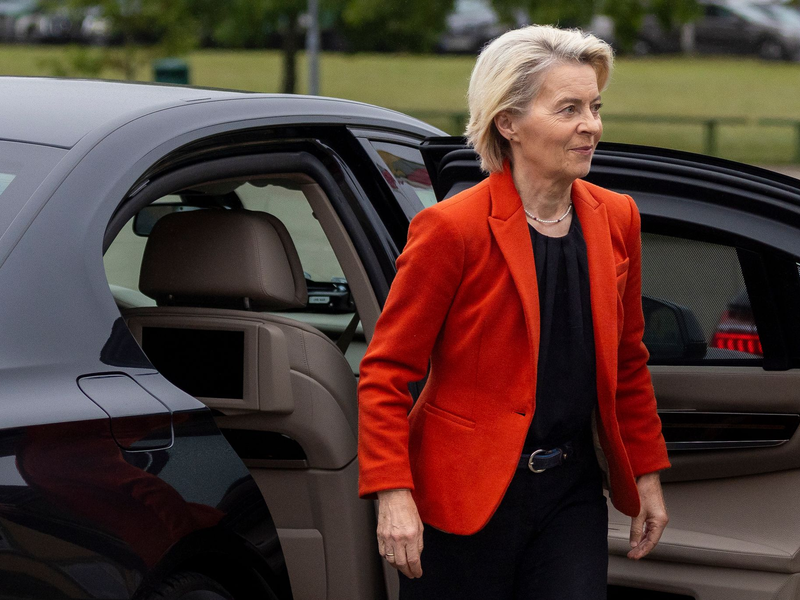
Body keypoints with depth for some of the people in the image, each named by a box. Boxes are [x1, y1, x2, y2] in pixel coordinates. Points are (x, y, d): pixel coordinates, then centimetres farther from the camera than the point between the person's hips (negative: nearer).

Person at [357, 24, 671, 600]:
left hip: (572, 489, 5)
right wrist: (393, 495, -18)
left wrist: (646, 476, 17)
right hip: (464, 497, -4)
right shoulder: (452, 228, -12)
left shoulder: (616, 220, 5)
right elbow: (385, 374, -10)